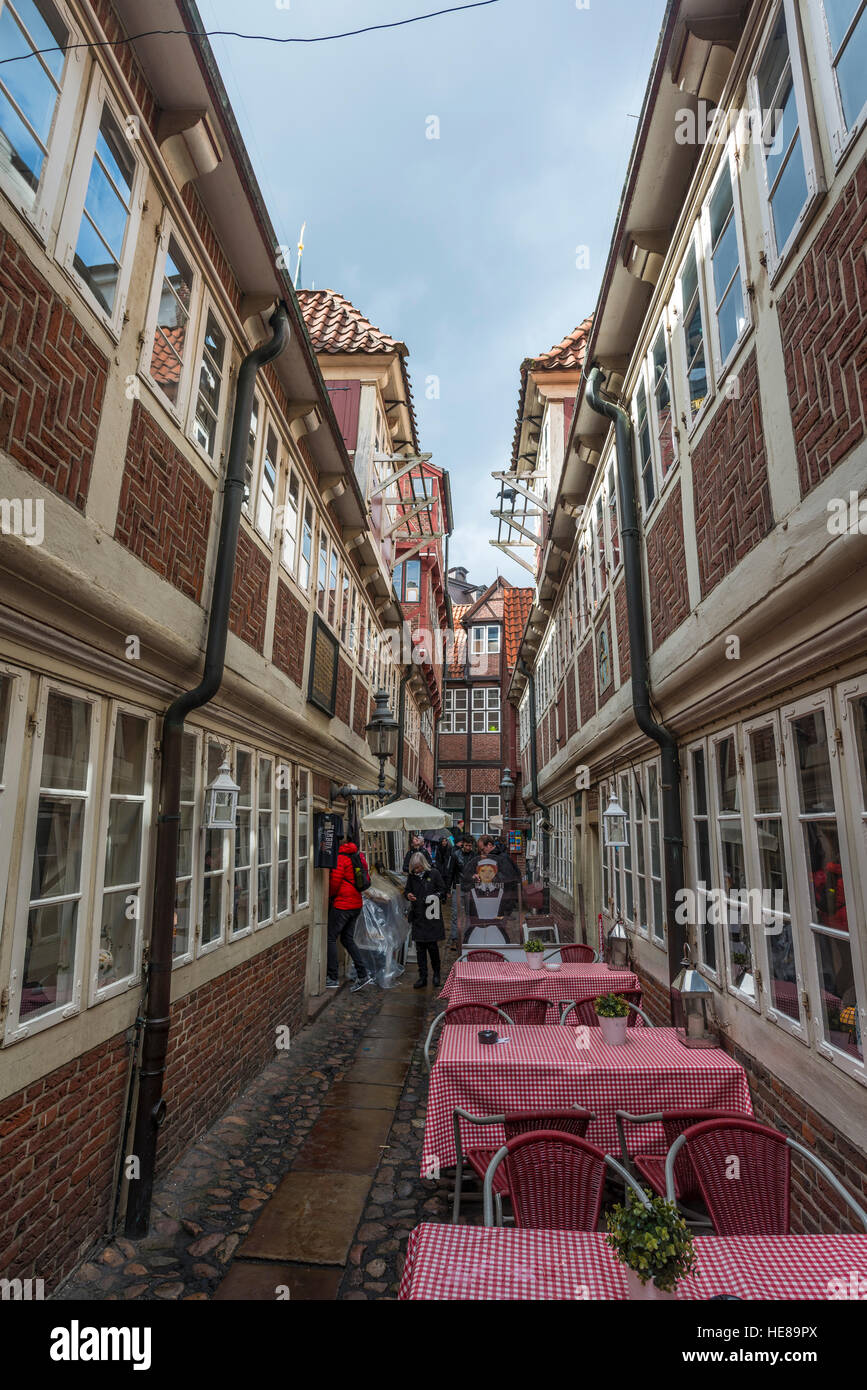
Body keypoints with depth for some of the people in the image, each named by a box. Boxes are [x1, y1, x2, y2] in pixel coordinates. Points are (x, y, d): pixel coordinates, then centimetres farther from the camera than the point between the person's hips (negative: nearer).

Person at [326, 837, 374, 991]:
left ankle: (332, 978, 8)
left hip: (342, 904, -8)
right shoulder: (358, 855, 10)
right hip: (356, 904, 8)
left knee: (331, 938, 4)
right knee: (348, 939, 15)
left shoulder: (340, 857, -16)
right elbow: (366, 878, 15)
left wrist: (329, 896, 0)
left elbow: (335, 880, -18)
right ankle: (362, 975, 10)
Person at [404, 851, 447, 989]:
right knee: (420, 948, 6)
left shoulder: (434, 873, -4)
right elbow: (406, 890, 17)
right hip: (417, 917, 4)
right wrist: (408, 895, -6)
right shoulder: (412, 876, 7)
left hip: (432, 916, -3)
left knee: (432, 946, -1)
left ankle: (436, 974, 19)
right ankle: (422, 977, 15)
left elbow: (443, 891, -1)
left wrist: (433, 897, -18)